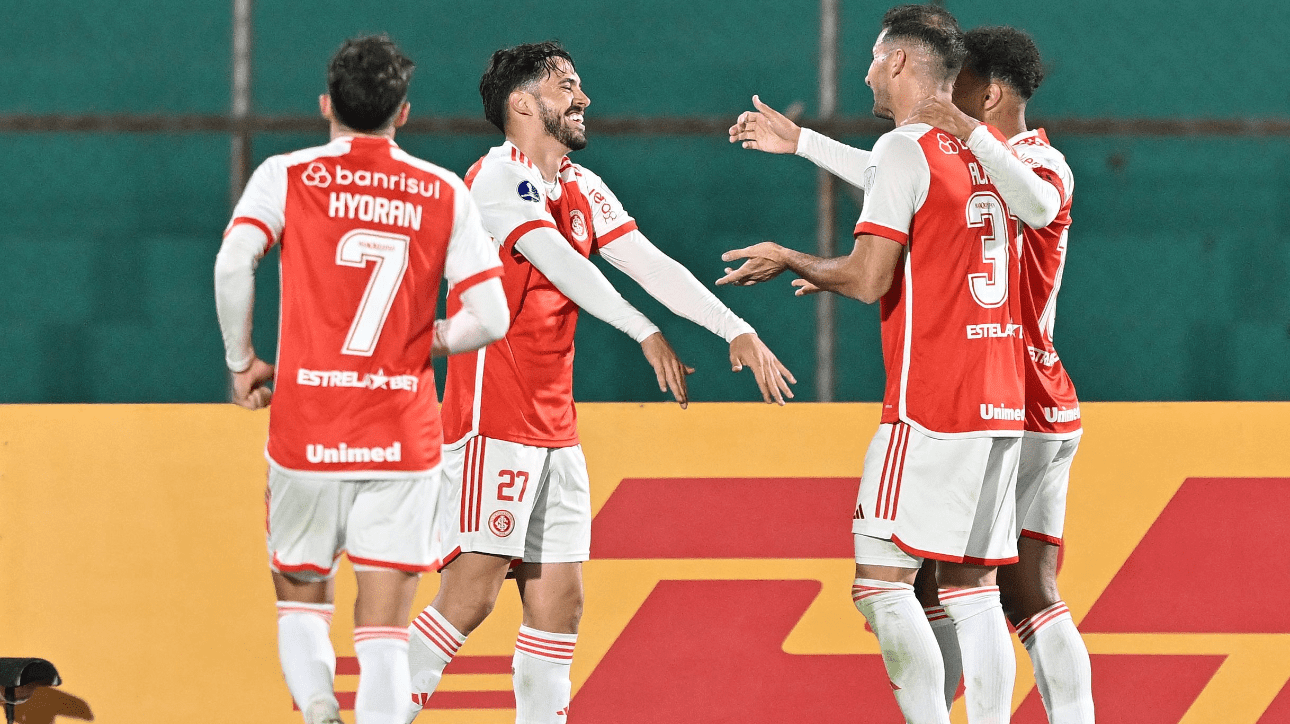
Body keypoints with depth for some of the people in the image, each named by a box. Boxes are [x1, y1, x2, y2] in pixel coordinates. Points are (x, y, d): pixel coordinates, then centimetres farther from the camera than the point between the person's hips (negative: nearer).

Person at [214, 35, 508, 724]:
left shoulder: (286, 176, 2)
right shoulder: (446, 194, 5)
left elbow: (232, 263, -16)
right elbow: (489, 318, -2)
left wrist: (242, 361, -2)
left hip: (305, 429, 0)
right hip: (403, 434, 0)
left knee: (300, 600, 18)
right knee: (383, 628, 2)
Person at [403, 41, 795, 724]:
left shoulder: (580, 189, 14)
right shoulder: (497, 177, -11)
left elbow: (650, 264, 12)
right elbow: (562, 265, -22)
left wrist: (735, 329, 1)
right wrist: (645, 333, -30)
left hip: (554, 430, 9)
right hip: (492, 421, -8)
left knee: (558, 602, 6)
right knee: (471, 592, -14)